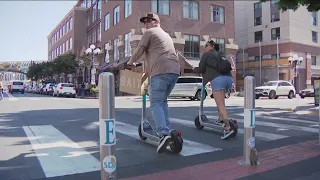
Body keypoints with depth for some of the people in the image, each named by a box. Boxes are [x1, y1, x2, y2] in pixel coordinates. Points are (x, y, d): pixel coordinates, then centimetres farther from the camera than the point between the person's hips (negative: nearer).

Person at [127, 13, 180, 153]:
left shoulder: (149, 33, 9)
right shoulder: (166, 35, 34)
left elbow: (139, 50, 7)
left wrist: (131, 62, 26)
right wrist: (150, 70, 42)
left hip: (161, 71, -8)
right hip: (175, 70, 8)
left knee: (155, 103, -7)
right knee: (163, 101, 20)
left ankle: (163, 134, -22)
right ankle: (166, 130, 18)